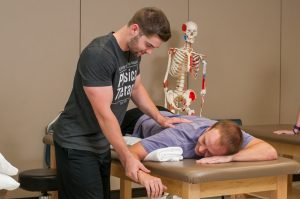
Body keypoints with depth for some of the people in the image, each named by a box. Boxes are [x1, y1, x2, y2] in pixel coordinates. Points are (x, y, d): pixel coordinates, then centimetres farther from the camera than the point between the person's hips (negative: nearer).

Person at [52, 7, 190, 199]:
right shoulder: (98, 55, -24)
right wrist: (127, 157, -25)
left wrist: (160, 118, 7)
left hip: (101, 144, 8)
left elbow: (136, 88, 19)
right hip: (77, 145, -8)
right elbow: (103, 113, -25)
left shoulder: (134, 52, 2)